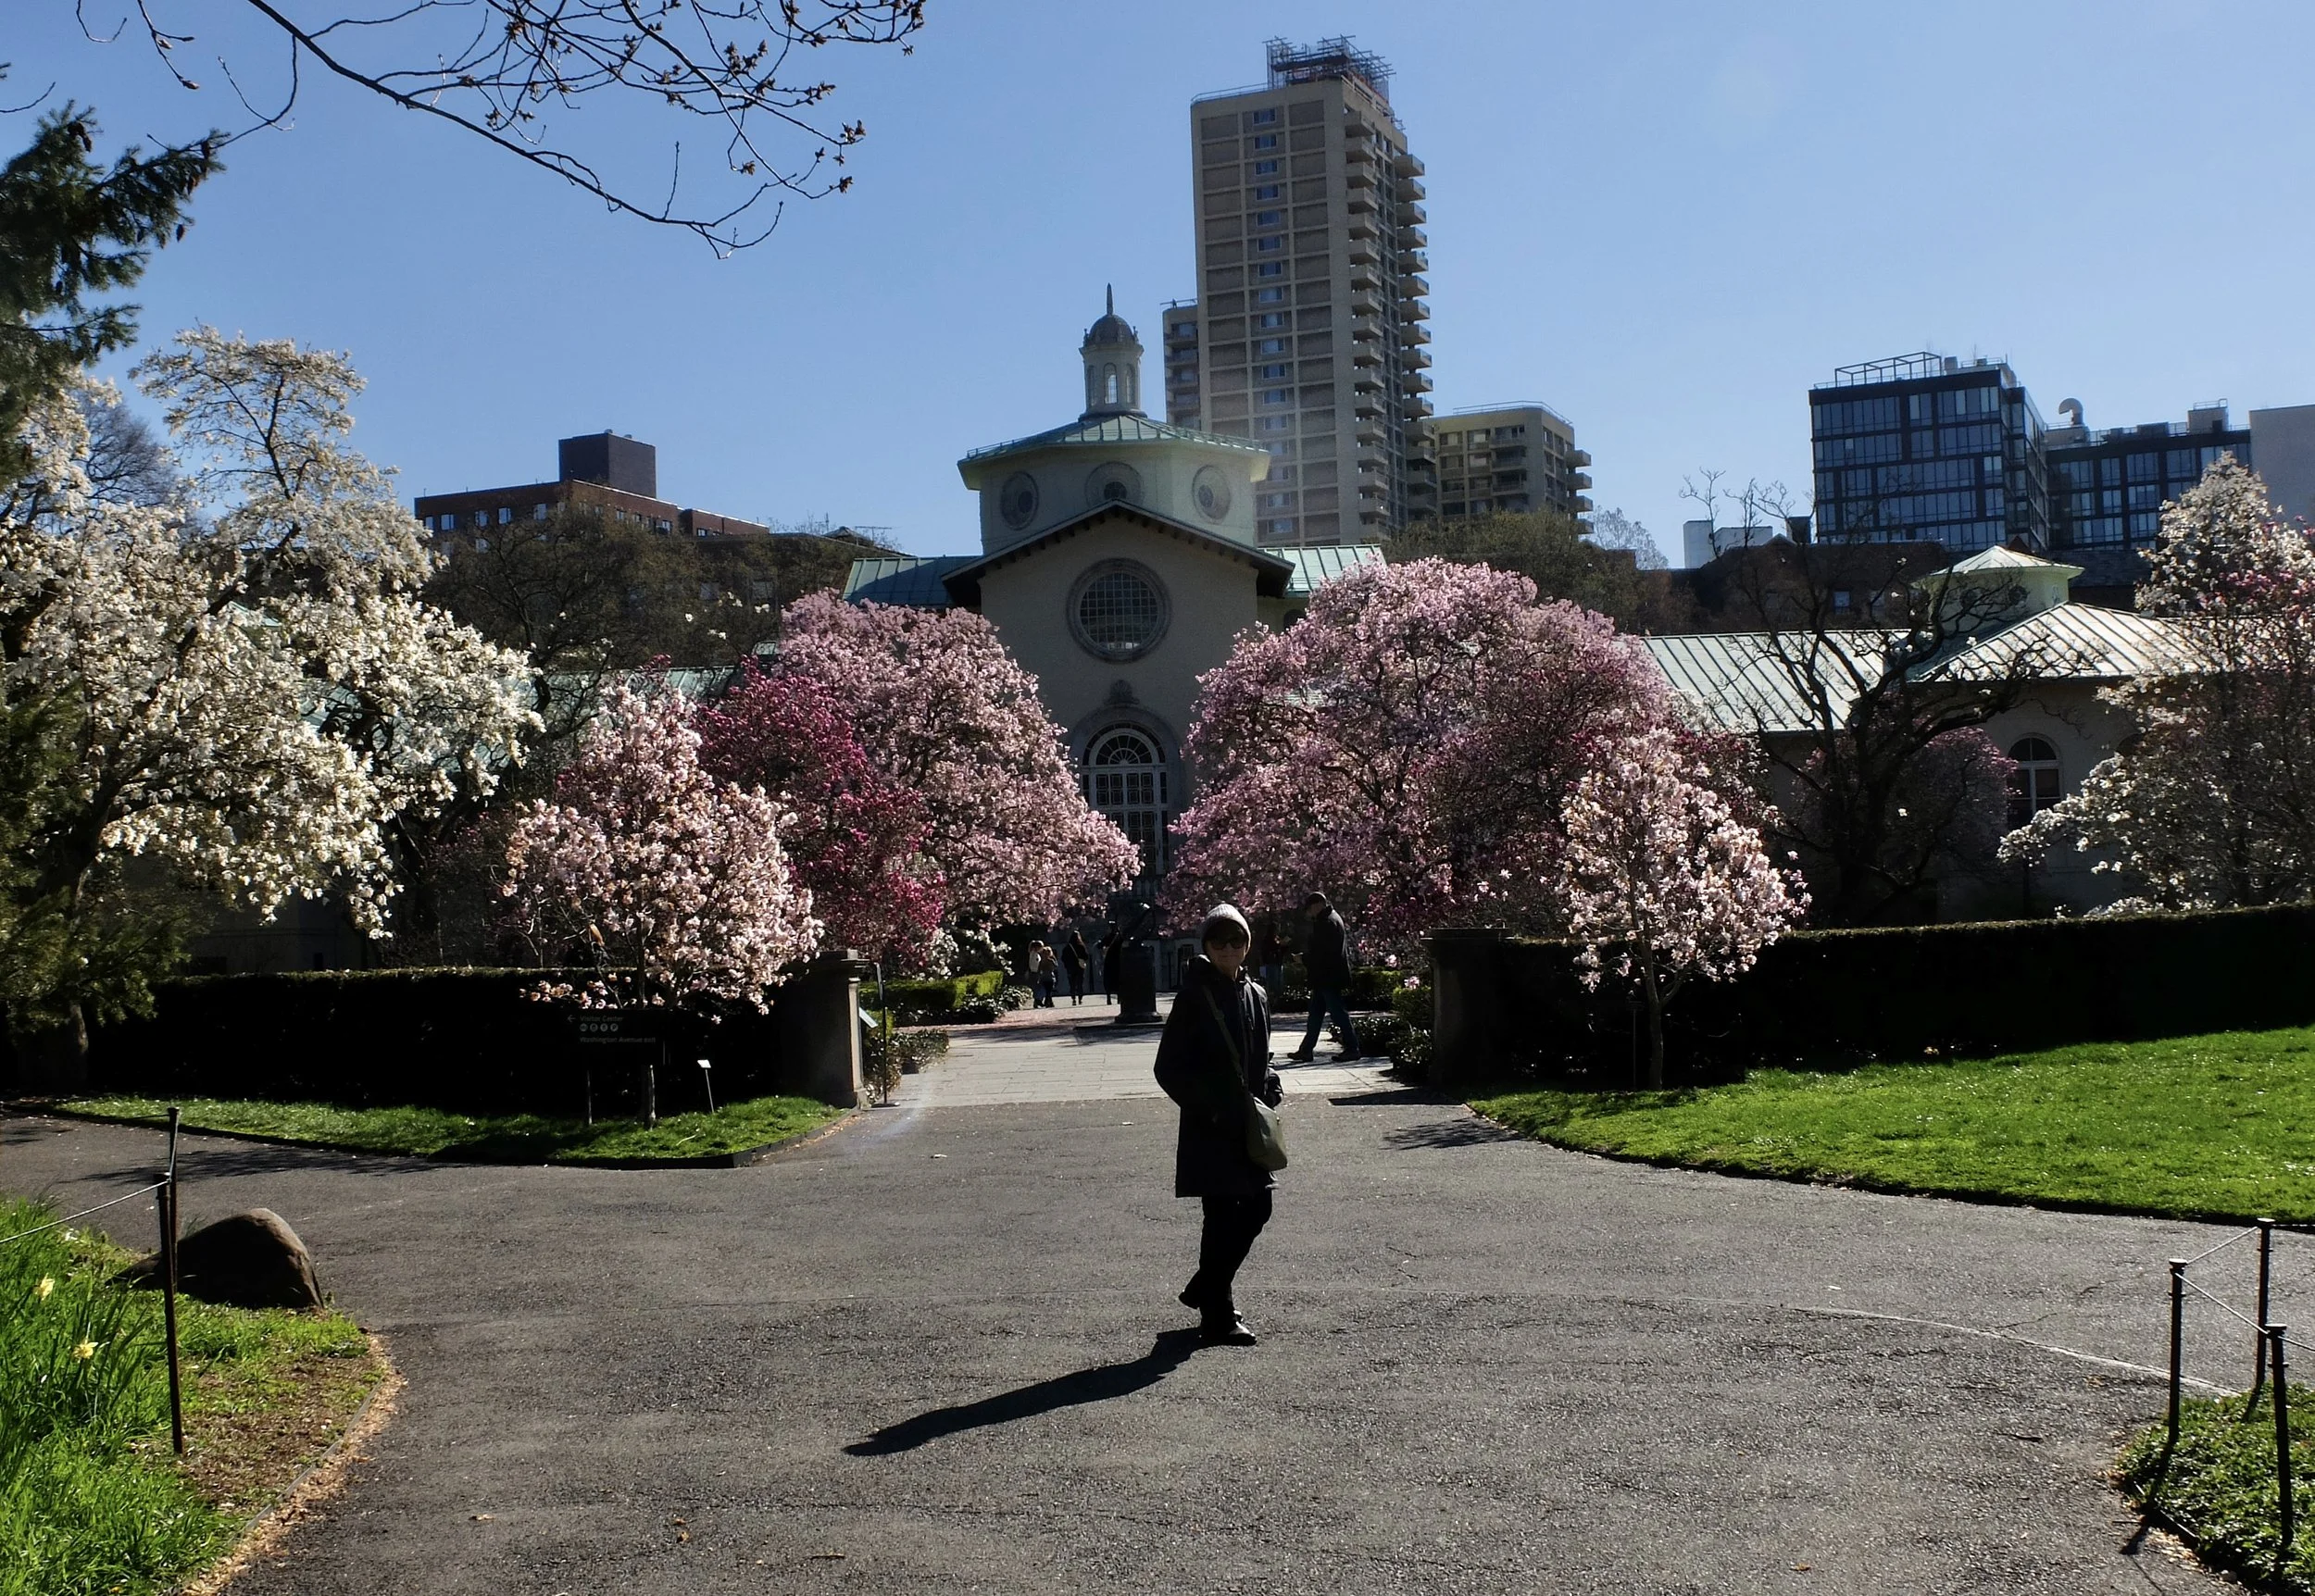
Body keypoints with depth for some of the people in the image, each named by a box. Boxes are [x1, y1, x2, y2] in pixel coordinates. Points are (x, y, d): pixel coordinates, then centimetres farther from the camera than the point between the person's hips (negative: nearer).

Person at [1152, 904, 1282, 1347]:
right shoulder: (1194, 997, -10)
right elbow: (1168, 1067, -10)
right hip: (1210, 1128, -7)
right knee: (1222, 1218, -3)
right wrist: (1207, 1109, -16)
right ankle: (1217, 1317, 8)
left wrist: (1270, 1087, 2)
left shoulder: (1255, 995, 9)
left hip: (1248, 1126, 7)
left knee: (1256, 1209, 11)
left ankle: (1205, 1290, 30)